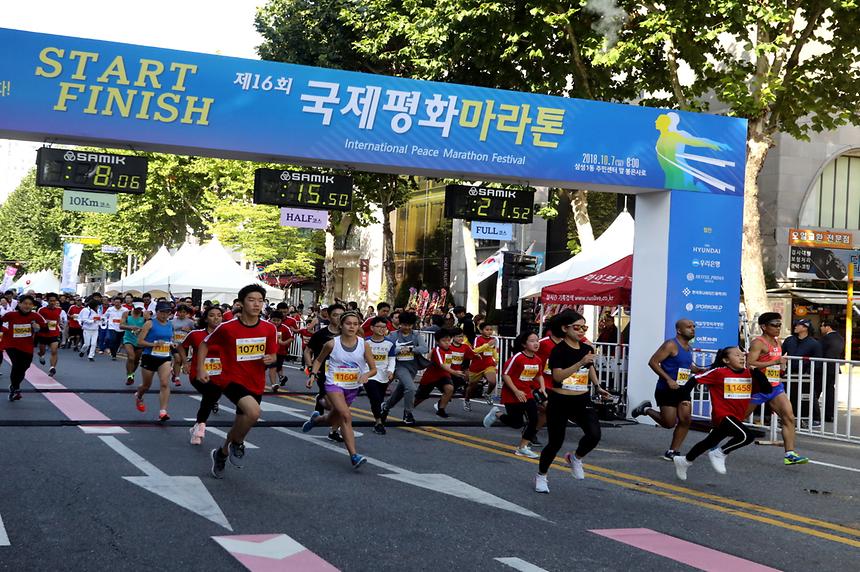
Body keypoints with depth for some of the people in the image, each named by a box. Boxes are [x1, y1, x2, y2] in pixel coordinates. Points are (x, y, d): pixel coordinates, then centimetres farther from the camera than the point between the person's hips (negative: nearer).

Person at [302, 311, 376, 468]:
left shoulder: (364, 345, -7)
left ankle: (316, 418, 56)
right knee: (346, 416, -25)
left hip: (353, 387, 4)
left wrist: (366, 374, -24)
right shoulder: (332, 344, -10)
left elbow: (373, 368, -3)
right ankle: (354, 456, -27)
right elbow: (319, 360, 8)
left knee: (333, 420, 20)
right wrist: (313, 374, -7)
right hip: (334, 385, -4)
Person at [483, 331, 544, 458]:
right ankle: (496, 414, 31)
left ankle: (522, 447, 4)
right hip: (512, 394, -6)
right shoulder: (518, 358, -19)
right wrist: (516, 391, -19)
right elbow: (505, 374, -16)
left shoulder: (538, 360, 0)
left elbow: (539, 375, 18)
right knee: (517, 423, 2)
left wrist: (542, 387, 0)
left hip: (527, 394, 6)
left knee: (534, 419, -8)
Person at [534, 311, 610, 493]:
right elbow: (558, 376, -26)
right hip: (560, 402, -4)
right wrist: (580, 363, -33)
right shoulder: (559, 350, -13)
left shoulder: (587, 348, 4)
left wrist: (597, 386, 12)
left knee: (594, 434, -18)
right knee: (556, 442, 4)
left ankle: (576, 458, 13)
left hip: (582, 401, 4)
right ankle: (541, 476, 29)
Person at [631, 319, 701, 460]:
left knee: (686, 420, -3)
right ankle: (646, 409, 21)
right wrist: (668, 379, -24)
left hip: (683, 389, 7)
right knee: (669, 423, -4)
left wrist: (701, 371, 10)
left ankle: (673, 451, 7)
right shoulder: (671, 345, -14)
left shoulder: (689, 348, 12)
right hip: (666, 390, -7)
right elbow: (653, 362, -19)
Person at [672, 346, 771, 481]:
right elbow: (695, 379, -9)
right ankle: (719, 454, -5)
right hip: (722, 415, -7)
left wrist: (757, 372, -10)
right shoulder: (719, 372, -13)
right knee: (747, 436, -26)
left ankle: (684, 461, 39)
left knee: (710, 442, 20)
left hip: (736, 418, 7)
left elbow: (767, 389, -1)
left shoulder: (749, 373, 2)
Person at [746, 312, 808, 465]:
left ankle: (789, 454, -9)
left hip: (775, 386, 7)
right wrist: (775, 362, -29)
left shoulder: (777, 341, 11)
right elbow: (749, 364, -27)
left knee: (789, 418, -8)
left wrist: (781, 367, 14)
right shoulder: (758, 343, -14)